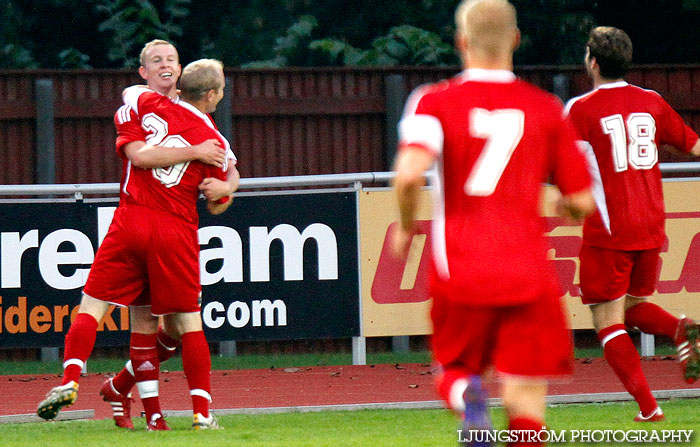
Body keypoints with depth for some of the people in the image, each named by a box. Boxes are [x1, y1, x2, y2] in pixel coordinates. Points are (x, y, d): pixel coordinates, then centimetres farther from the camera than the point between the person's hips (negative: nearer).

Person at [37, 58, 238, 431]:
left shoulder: (152, 105, 3)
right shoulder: (215, 143, 1)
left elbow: (129, 92, 28)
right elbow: (217, 205, 10)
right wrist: (229, 180, 29)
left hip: (132, 220, 1)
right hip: (177, 232, 0)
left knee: (92, 304, 5)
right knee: (188, 322, 8)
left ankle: (70, 380, -14)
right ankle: (202, 412, 4)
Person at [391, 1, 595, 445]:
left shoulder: (435, 102, 0)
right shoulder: (547, 109, 6)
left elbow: (410, 173, -18)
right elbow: (582, 201, 7)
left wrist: (406, 227, 1)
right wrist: (561, 205, 31)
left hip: (459, 271, 0)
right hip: (528, 275, 0)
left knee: (454, 370, 20)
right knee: (525, 396, 2)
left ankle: (466, 394, -15)